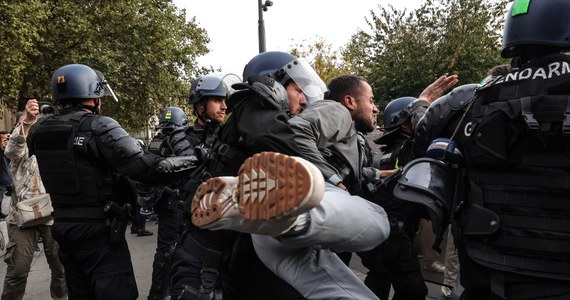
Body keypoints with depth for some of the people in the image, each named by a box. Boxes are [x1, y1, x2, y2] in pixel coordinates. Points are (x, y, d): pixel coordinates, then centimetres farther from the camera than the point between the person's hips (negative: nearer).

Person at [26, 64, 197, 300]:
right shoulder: (98, 127, -18)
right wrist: (195, 159, -14)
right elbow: (148, 168, -24)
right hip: (100, 232, -7)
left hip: (64, 229, 8)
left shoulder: (39, 131, 4)